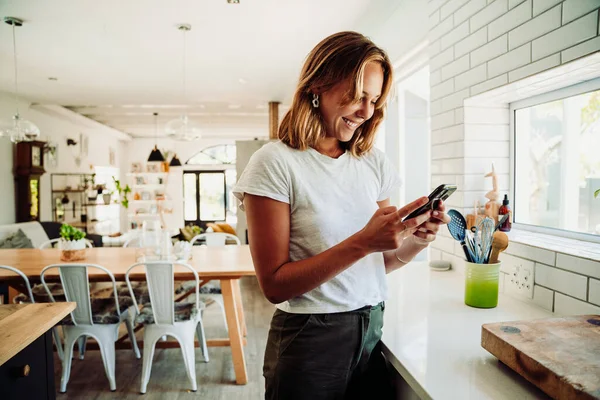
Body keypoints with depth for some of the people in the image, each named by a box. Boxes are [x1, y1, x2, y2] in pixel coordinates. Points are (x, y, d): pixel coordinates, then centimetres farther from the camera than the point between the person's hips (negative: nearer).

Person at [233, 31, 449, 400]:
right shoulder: (276, 163, -14)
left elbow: (380, 262, 9)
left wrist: (416, 240, -11)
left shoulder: (373, 163, 4)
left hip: (372, 332, 6)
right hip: (309, 340, -5)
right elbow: (275, 284, -18)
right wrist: (362, 242, -27)